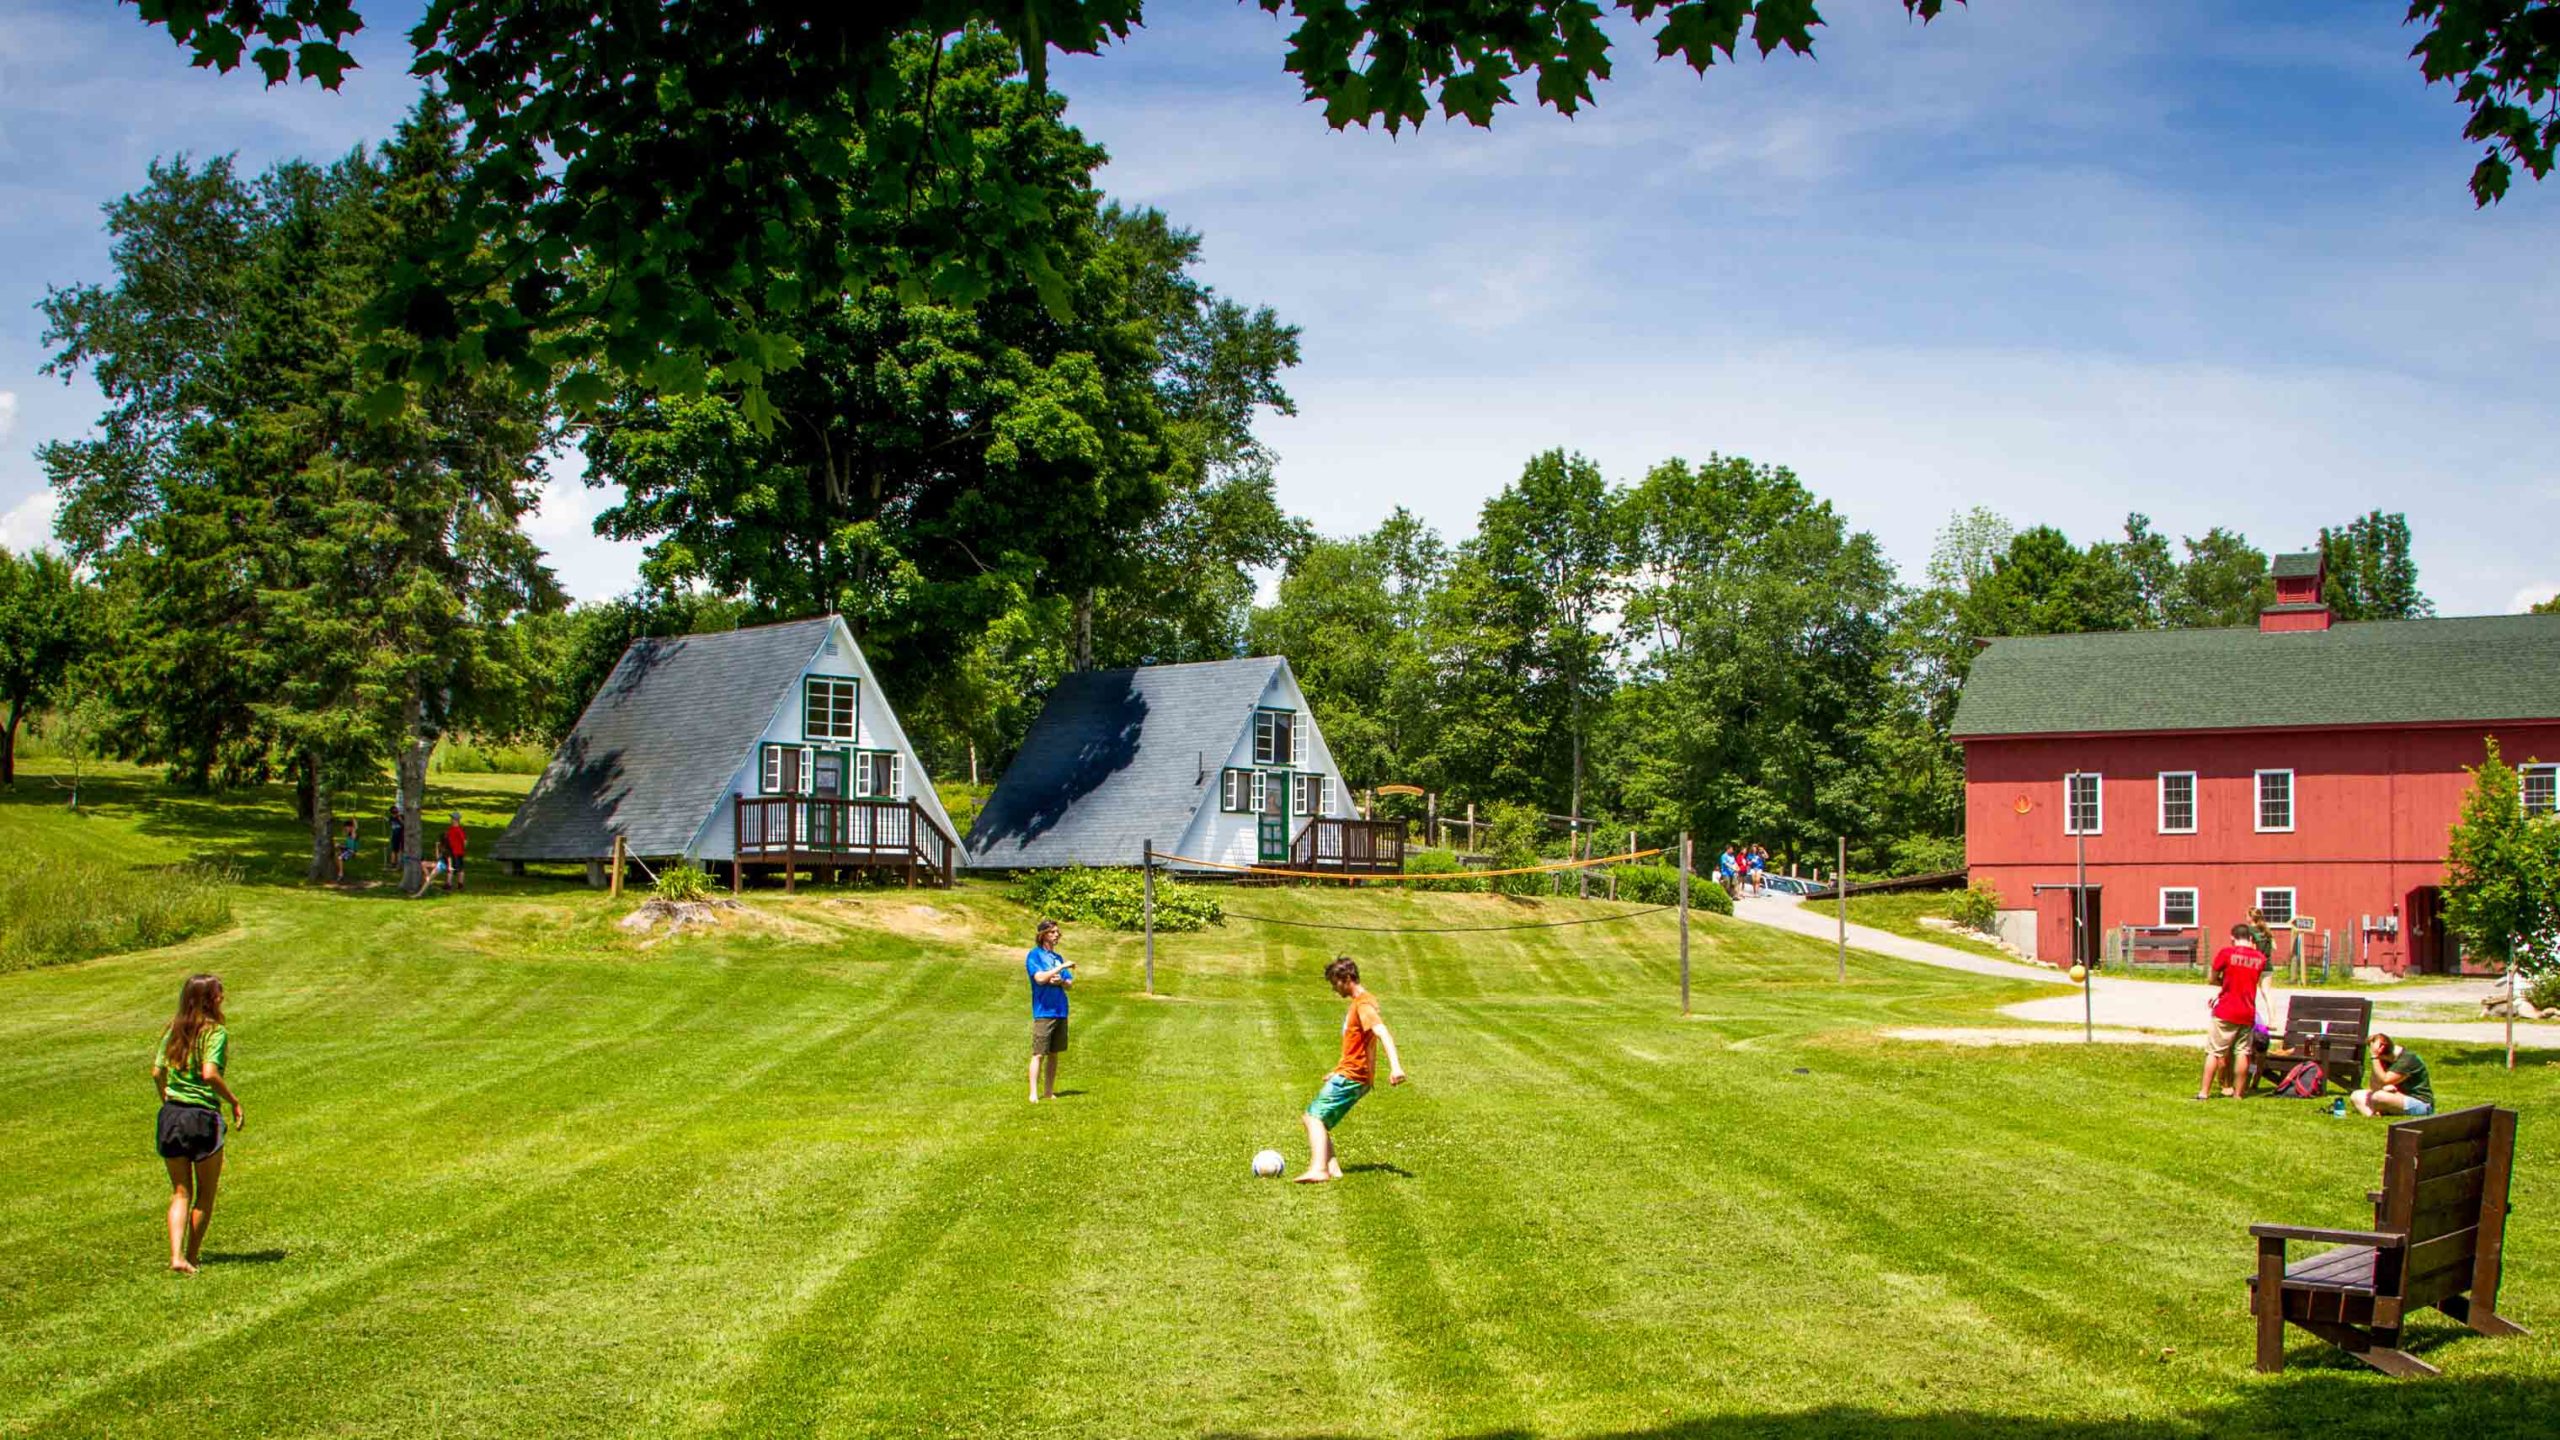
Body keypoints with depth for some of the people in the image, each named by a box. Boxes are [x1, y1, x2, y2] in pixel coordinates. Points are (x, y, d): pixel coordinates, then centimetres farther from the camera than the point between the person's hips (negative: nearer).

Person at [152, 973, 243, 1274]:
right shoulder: (215, 1032, -10)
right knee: (205, 1194, 12)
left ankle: (176, 1256, -5)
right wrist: (233, 1101, -11)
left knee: (180, 1192, 10)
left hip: (171, 1113, 5)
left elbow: (157, 1072, 7)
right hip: (203, 1115, -5)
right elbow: (210, 1074, -22)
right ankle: (192, 1257, 16)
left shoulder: (174, 1031, 8)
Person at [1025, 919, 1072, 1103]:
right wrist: (1061, 967, -16)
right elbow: (1040, 978, -18)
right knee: (1039, 1054, -8)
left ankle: (1049, 1092, 14)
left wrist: (1060, 981, -7)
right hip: (1043, 1012, -6)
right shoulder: (1034, 955, -3)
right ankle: (1034, 1093, -6)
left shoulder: (1058, 957, 15)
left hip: (1060, 1011, 6)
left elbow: (1070, 985, 14)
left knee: (1054, 1054, 8)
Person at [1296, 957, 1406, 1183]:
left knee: (1315, 1117, -19)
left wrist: (1395, 1066, -42)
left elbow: (1382, 1033, -29)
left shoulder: (1363, 1004, -14)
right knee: (1315, 1118, 10)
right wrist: (1338, 1073, 36)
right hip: (1348, 1075, 10)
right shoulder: (1358, 1003, 19)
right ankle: (1332, 1168, 0)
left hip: (1351, 1077, -10)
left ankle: (1318, 1169, -33)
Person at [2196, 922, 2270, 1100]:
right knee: (2242, 1052, 8)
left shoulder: (2226, 953, -8)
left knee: (2214, 1052, 1)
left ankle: (2205, 1092, -1)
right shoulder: (2260, 957, 4)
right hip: (2248, 1013, 3)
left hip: (2226, 1011, -3)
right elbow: (2257, 982, 15)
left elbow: (2211, 978, -1)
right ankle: (2238, 1093, 10)